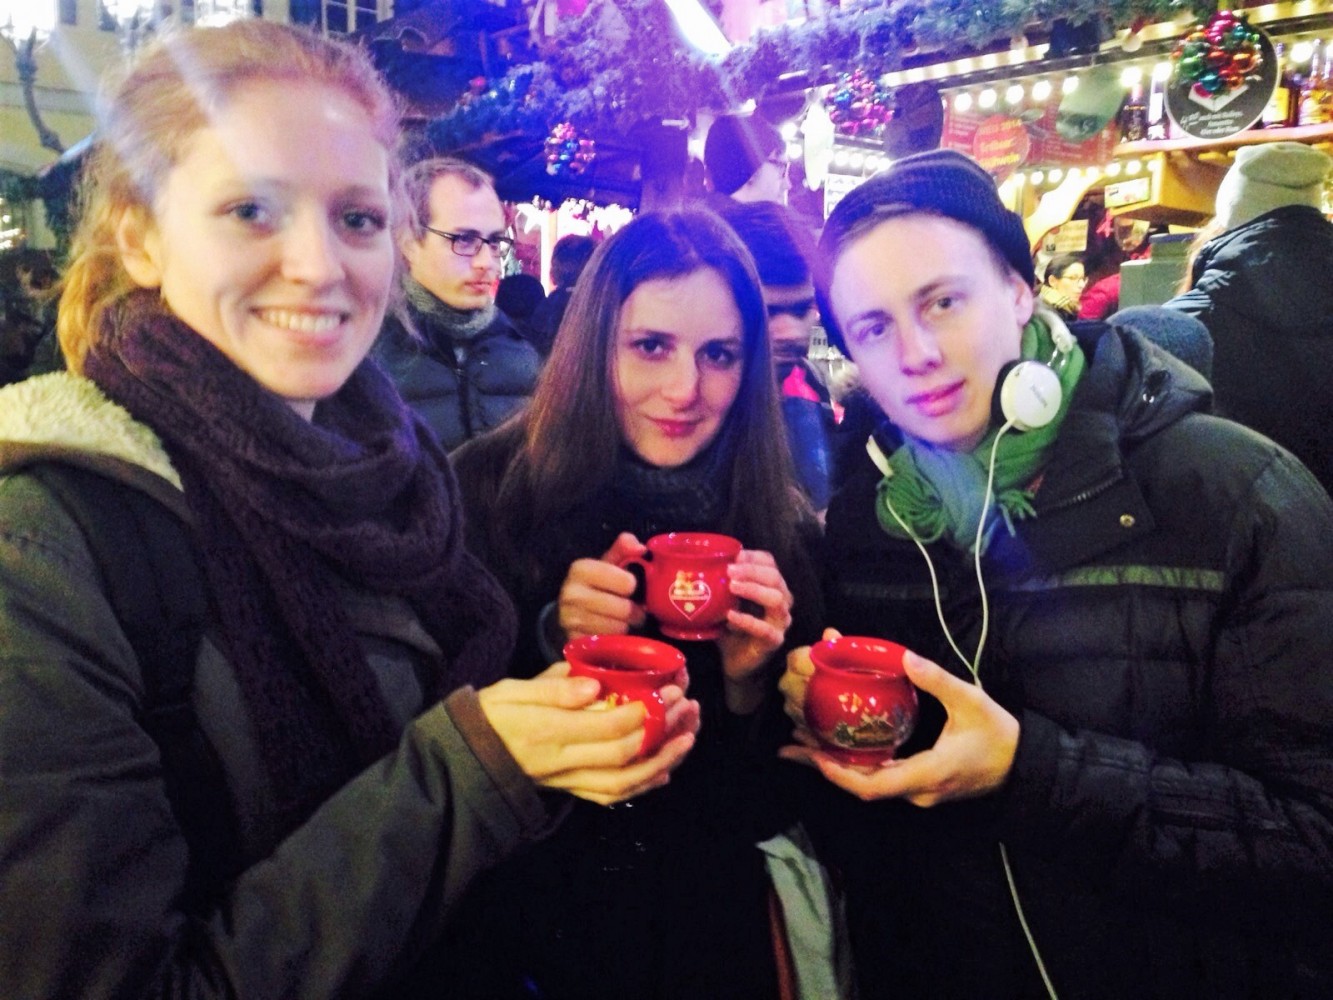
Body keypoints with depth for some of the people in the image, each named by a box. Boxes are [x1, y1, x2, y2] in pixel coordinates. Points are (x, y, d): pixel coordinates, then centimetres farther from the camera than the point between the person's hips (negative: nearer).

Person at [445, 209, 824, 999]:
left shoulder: (781, 525, -8)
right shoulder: (488, 490, -14)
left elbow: (787, 787, -3)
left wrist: (750, 683, -22)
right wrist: (550, 640, -27)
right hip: (532, 923, -1)